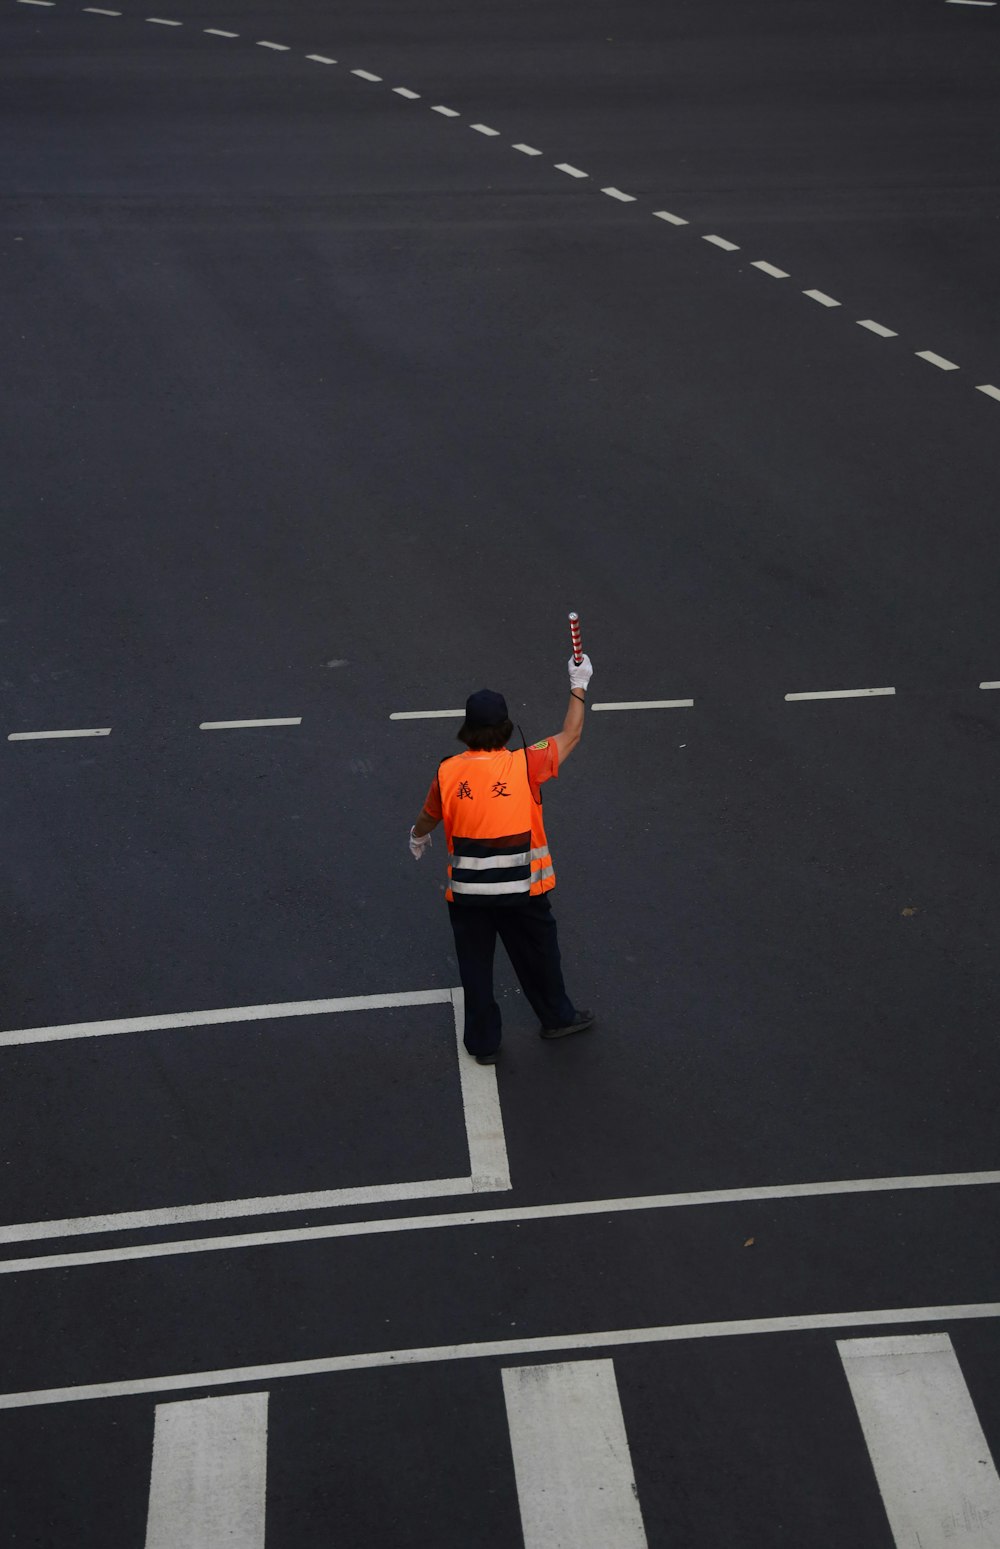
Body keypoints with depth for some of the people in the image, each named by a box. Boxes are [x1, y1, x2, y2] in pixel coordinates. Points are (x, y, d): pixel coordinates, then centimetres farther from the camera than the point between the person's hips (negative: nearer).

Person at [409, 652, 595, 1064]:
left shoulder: (448, 773, -8)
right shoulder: (525, 765, -14)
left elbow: (427, 818, 10)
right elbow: (570, 736, 1)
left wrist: (417, 838, 34)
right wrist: (579, 687, 14)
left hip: (467, 891, 1)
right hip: (521, 888, -1)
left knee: (476, 966, 15)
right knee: (538, 956, 21)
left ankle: (484, 1042, 27)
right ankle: (557, 1018, 42)